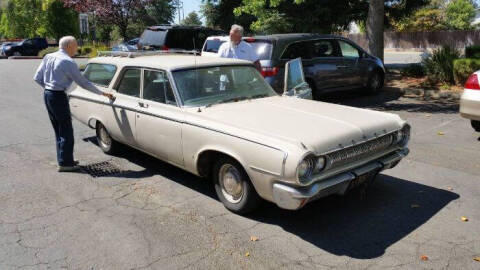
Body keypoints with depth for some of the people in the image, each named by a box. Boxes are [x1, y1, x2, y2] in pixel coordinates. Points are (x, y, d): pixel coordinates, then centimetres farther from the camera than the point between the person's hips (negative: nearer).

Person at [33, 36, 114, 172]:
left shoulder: (48, 57, 9)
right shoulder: (68, 62, -14)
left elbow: (37, 78, 10)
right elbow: (83, 82, -12)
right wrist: (102, 93, -5)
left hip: (47, 95, 9)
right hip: (58, 96, -9)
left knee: (58, 130, 16)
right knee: (66, 131, -1)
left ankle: (63, 160, 24)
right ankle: (65, 163, 3)